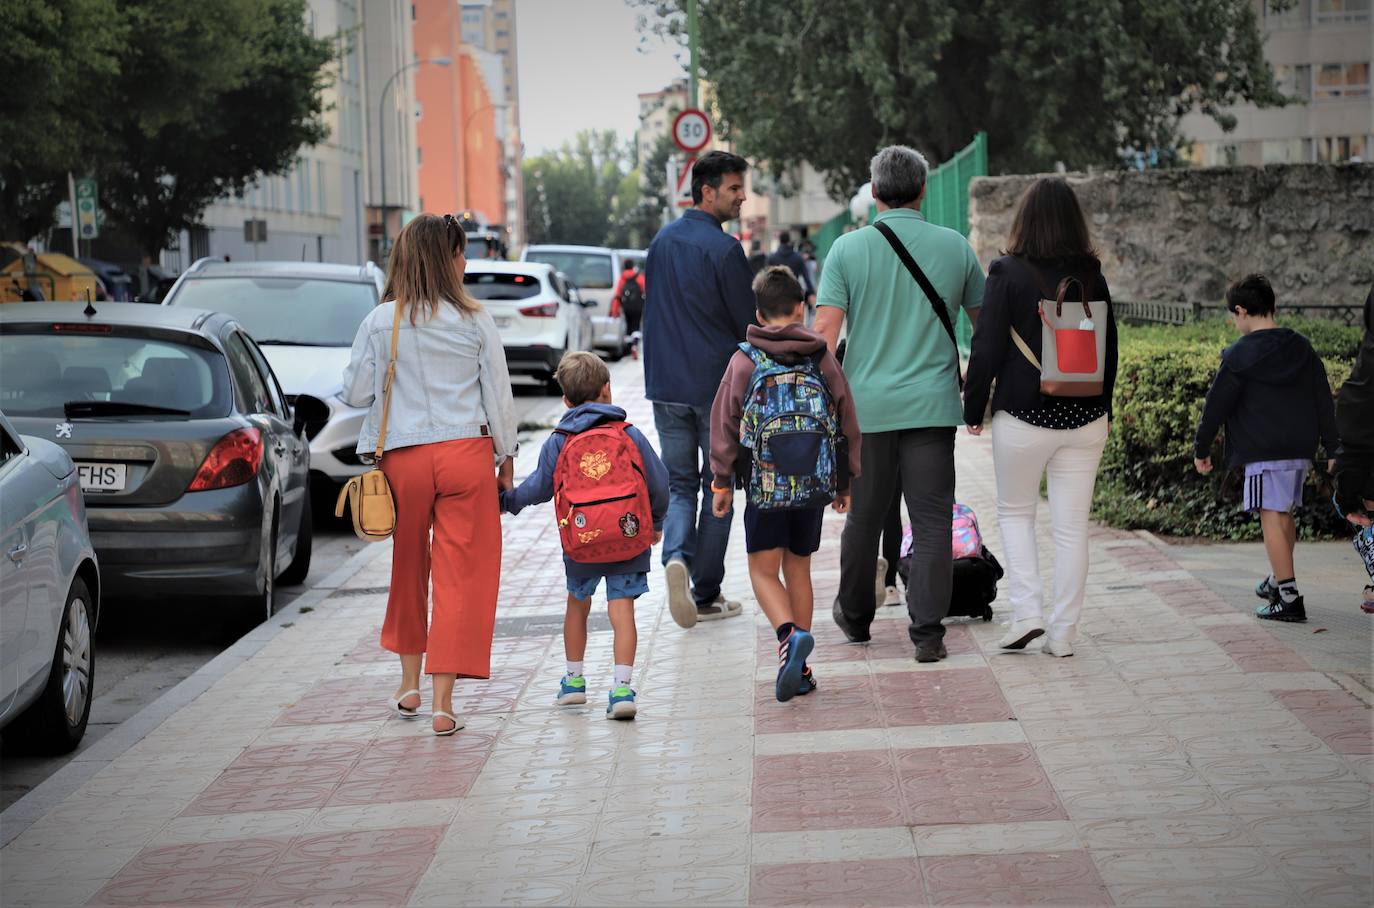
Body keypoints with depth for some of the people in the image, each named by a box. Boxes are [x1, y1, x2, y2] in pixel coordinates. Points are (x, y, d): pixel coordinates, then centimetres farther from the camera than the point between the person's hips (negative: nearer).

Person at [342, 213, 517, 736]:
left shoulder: (380, 323, -3)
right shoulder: (475, 322, -3)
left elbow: (355, 394, 0)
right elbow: (499, 397, 1)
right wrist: (506, 458, 12)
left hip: (403, 457, 1)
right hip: (466, 455, -1)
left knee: (409, 568, 19)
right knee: (461, 575, 2)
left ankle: (410, 686, 29)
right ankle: (443, 702, -2)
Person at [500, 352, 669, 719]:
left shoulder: (558, 442, -1)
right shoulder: (629, 434, 0)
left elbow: (538, 488, 1)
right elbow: (658, 482, 1)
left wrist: (507, 501, 20)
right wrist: (656, 522, 18)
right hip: (628, 537, -1)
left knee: (577, 605, 20)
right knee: (622, 610, -2)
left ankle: (574, 680, 30)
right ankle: (621, 686, -13)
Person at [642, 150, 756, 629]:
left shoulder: (661, 241, 8)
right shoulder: (724, 248, -14)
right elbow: (749, 322, -10)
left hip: (666, 386, 5)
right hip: (719, 386, -5)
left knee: (680, 484, 12)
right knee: (718, 486, 7)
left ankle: (676, 556, -16)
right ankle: (706, 596, 11)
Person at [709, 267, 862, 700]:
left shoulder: (744, 361, -3)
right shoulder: (823, 360, 5)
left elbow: (724, 425, -1)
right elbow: (847, 423, 11)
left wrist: (722, 483, 9)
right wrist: (845, 482, 22)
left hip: (765, 484, -3)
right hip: (816, 484, 3)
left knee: (763, 570, 5)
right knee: (798, 568, 14)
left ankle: (790, 633, -23)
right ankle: (800, 671, 15)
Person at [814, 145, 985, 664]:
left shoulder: (849, 248, -3)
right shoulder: (954, 247, 2)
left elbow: (825, 330, -9)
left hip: (867, 406, 0)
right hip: (932, 406, 0)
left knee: (864, 515, 14)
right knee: (932, 520, 1)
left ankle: (855, 616, 31)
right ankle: (927, 633, -3)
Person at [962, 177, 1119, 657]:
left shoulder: (1008, 273, -9)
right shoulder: (1093, 276, 3)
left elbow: (987, 347, -8)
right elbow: (1110, 348, 11)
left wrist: (974, 409, 3)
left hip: (1024, 418, -3)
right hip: (1086, 419, 3)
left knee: (1015, 512, 16)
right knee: (1071, 526, 7)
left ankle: (1027, 612, 3)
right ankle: (1062, 632, 9)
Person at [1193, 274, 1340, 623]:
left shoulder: (1240, 355, -8)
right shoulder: (1302, 348, 10)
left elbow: (1216, 405, -4)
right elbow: (1324, 402, 11)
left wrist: (1201, 449, 6)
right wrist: (1333, 449, 14)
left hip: (1264, 452, -7)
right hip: (1301, 449, 7)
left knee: (1272, 517, -7)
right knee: (1285, 514, 20)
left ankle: (1289, 598, -13)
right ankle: (1278, 580, 35)